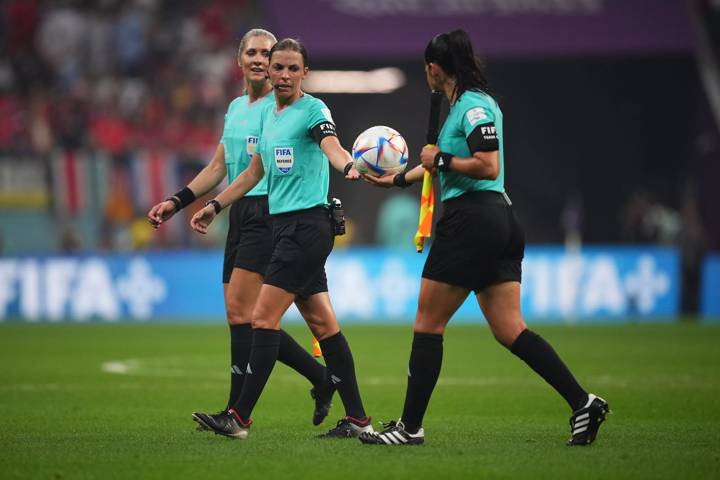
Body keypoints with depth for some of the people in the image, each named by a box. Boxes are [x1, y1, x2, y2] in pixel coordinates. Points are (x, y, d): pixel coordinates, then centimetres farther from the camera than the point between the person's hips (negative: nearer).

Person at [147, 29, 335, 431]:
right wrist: (176, 203, 19)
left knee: (240, 308, -14)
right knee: (249, 319, 4)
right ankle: (321, 377, 15)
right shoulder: (235, 108, 18)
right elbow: (218, 168, 23)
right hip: (241, 215, 8)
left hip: (270, 213, -8)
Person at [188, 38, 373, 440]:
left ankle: (240, 417, -9)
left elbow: (332, 147, -29)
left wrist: (349, 166, -50)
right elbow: (256, 170, 27)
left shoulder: (313, 110, -9)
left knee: (264, 316, -11)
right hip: (284, 224, 8)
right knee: (322, 323, 8)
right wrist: (215, 206, 28)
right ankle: (357, 418, 11)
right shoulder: (269, 113, 16)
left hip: (308, 223, -8)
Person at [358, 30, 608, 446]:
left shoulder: (474, 106, -11)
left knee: (428, 323, 0)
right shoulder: (467, 104, 19)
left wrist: (440, 160, -10)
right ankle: (583, 402, -6)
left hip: (472, 220, -10)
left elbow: (488, 167, -21)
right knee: (510, 330, 4)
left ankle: (410, 427, 5)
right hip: (500, 220, 10)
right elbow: (450, 161, 33)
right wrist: (397, 179, 41)